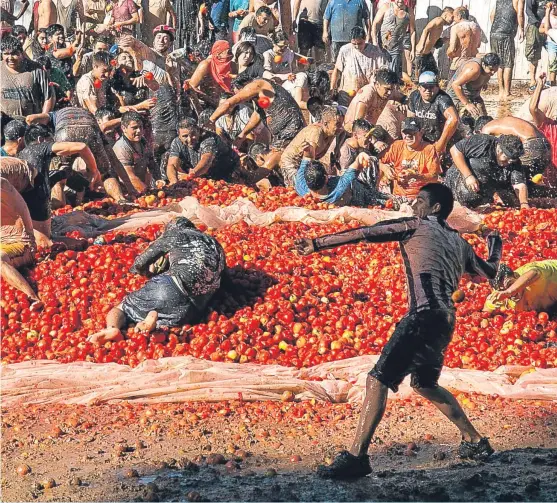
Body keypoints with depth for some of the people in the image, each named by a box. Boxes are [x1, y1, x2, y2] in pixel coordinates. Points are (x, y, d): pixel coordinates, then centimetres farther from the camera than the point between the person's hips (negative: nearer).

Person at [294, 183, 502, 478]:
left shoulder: (416, 226, 4)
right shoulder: (459, 242, 22)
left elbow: (363, 234, -1)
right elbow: (489, 272, 36)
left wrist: (317, 244, 2)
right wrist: (495, 244, 56)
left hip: (424, 317, -8)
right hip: (445, 321, 8)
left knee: (377, 381, -12)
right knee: (425, 385, 27)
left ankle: (356, 457, -21)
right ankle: (475, 442, 30)